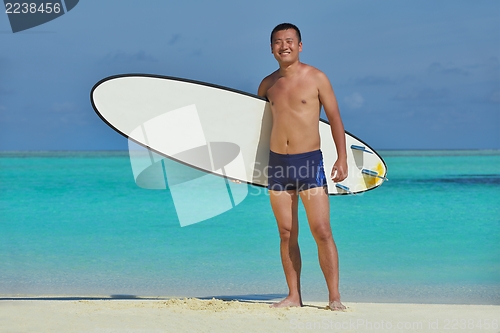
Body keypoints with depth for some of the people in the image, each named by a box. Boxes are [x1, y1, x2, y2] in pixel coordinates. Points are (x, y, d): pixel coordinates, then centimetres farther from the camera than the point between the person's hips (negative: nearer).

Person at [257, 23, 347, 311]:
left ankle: (334, 296, -5)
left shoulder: (316, 78, -2)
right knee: (287, 234, 5)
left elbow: (335, 118, -2)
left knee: (322, 231, -8)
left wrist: (342, 158, -11)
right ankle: (294, 296, 10)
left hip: (309, 160, -4)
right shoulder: (267, 84, 10)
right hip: (277, 162, 4)